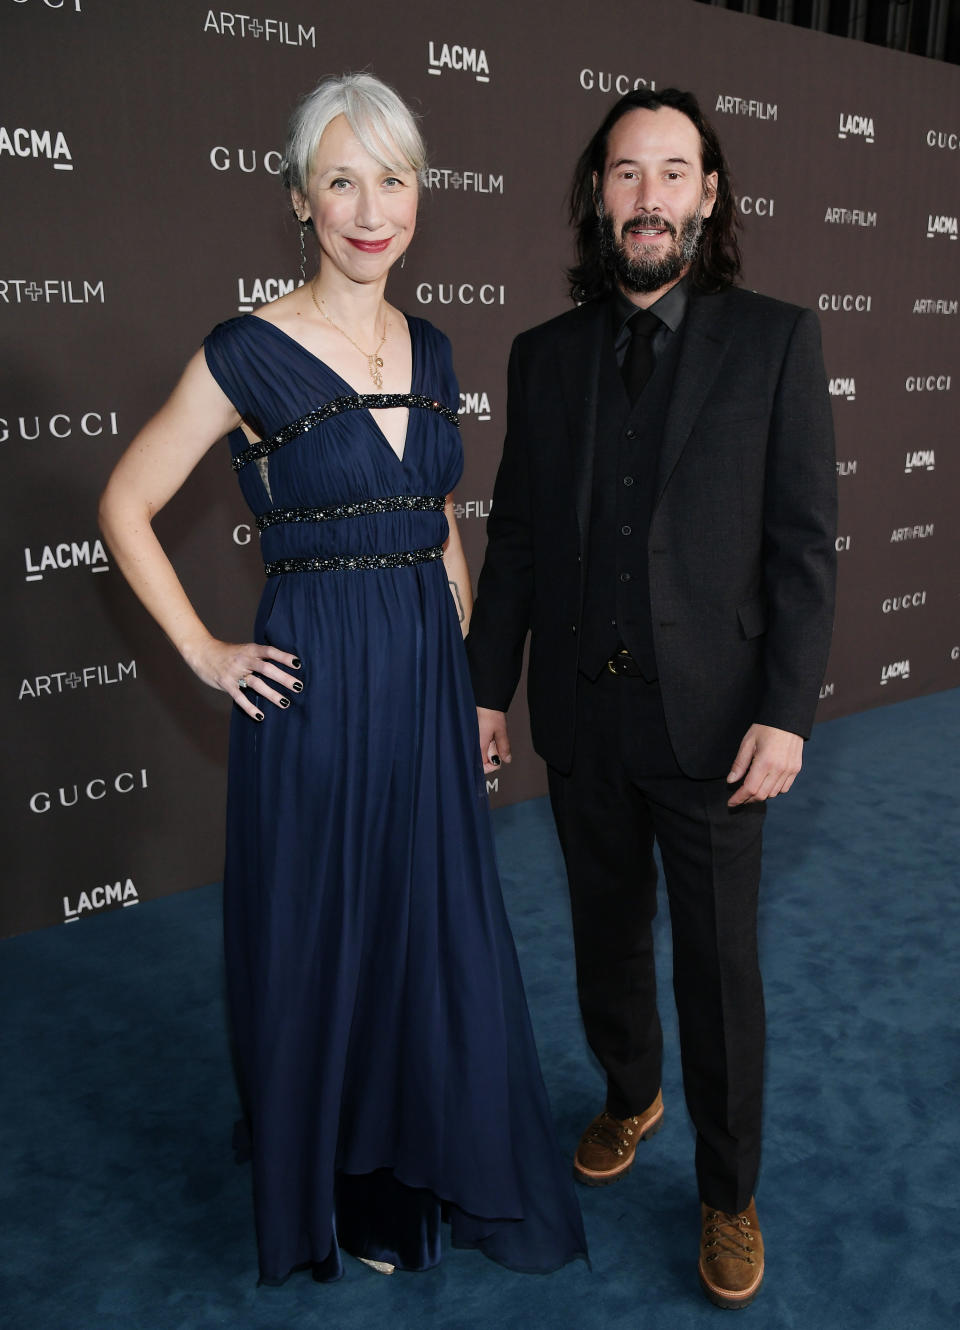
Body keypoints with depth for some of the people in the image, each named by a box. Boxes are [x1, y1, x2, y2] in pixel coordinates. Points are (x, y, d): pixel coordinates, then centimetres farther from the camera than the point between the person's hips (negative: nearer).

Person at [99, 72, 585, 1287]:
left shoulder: (430, 353, 8)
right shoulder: (246, 355, -9)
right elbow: (125, 508, -3)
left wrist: (460, 660, 12)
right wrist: (205, 654, -6)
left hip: (428, 685, 6)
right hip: (316, 689, -5)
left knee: (439, 930, 15)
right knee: (323, 938, 10)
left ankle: (430, 1163, 40)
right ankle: (339, 1187, 36)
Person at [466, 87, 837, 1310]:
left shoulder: (774, 340, -3)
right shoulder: (545, 354, 5)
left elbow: (804, 543, -6)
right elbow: (516, 539, 7)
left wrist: (785, 713, -12)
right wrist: (486, 688, 5)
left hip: (711, 717, -3)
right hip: (580, 714, 3)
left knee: (719, 964, 8)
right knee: (607, 936, 19)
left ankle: (729, 1194, 30)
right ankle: (630, 1096, 46)